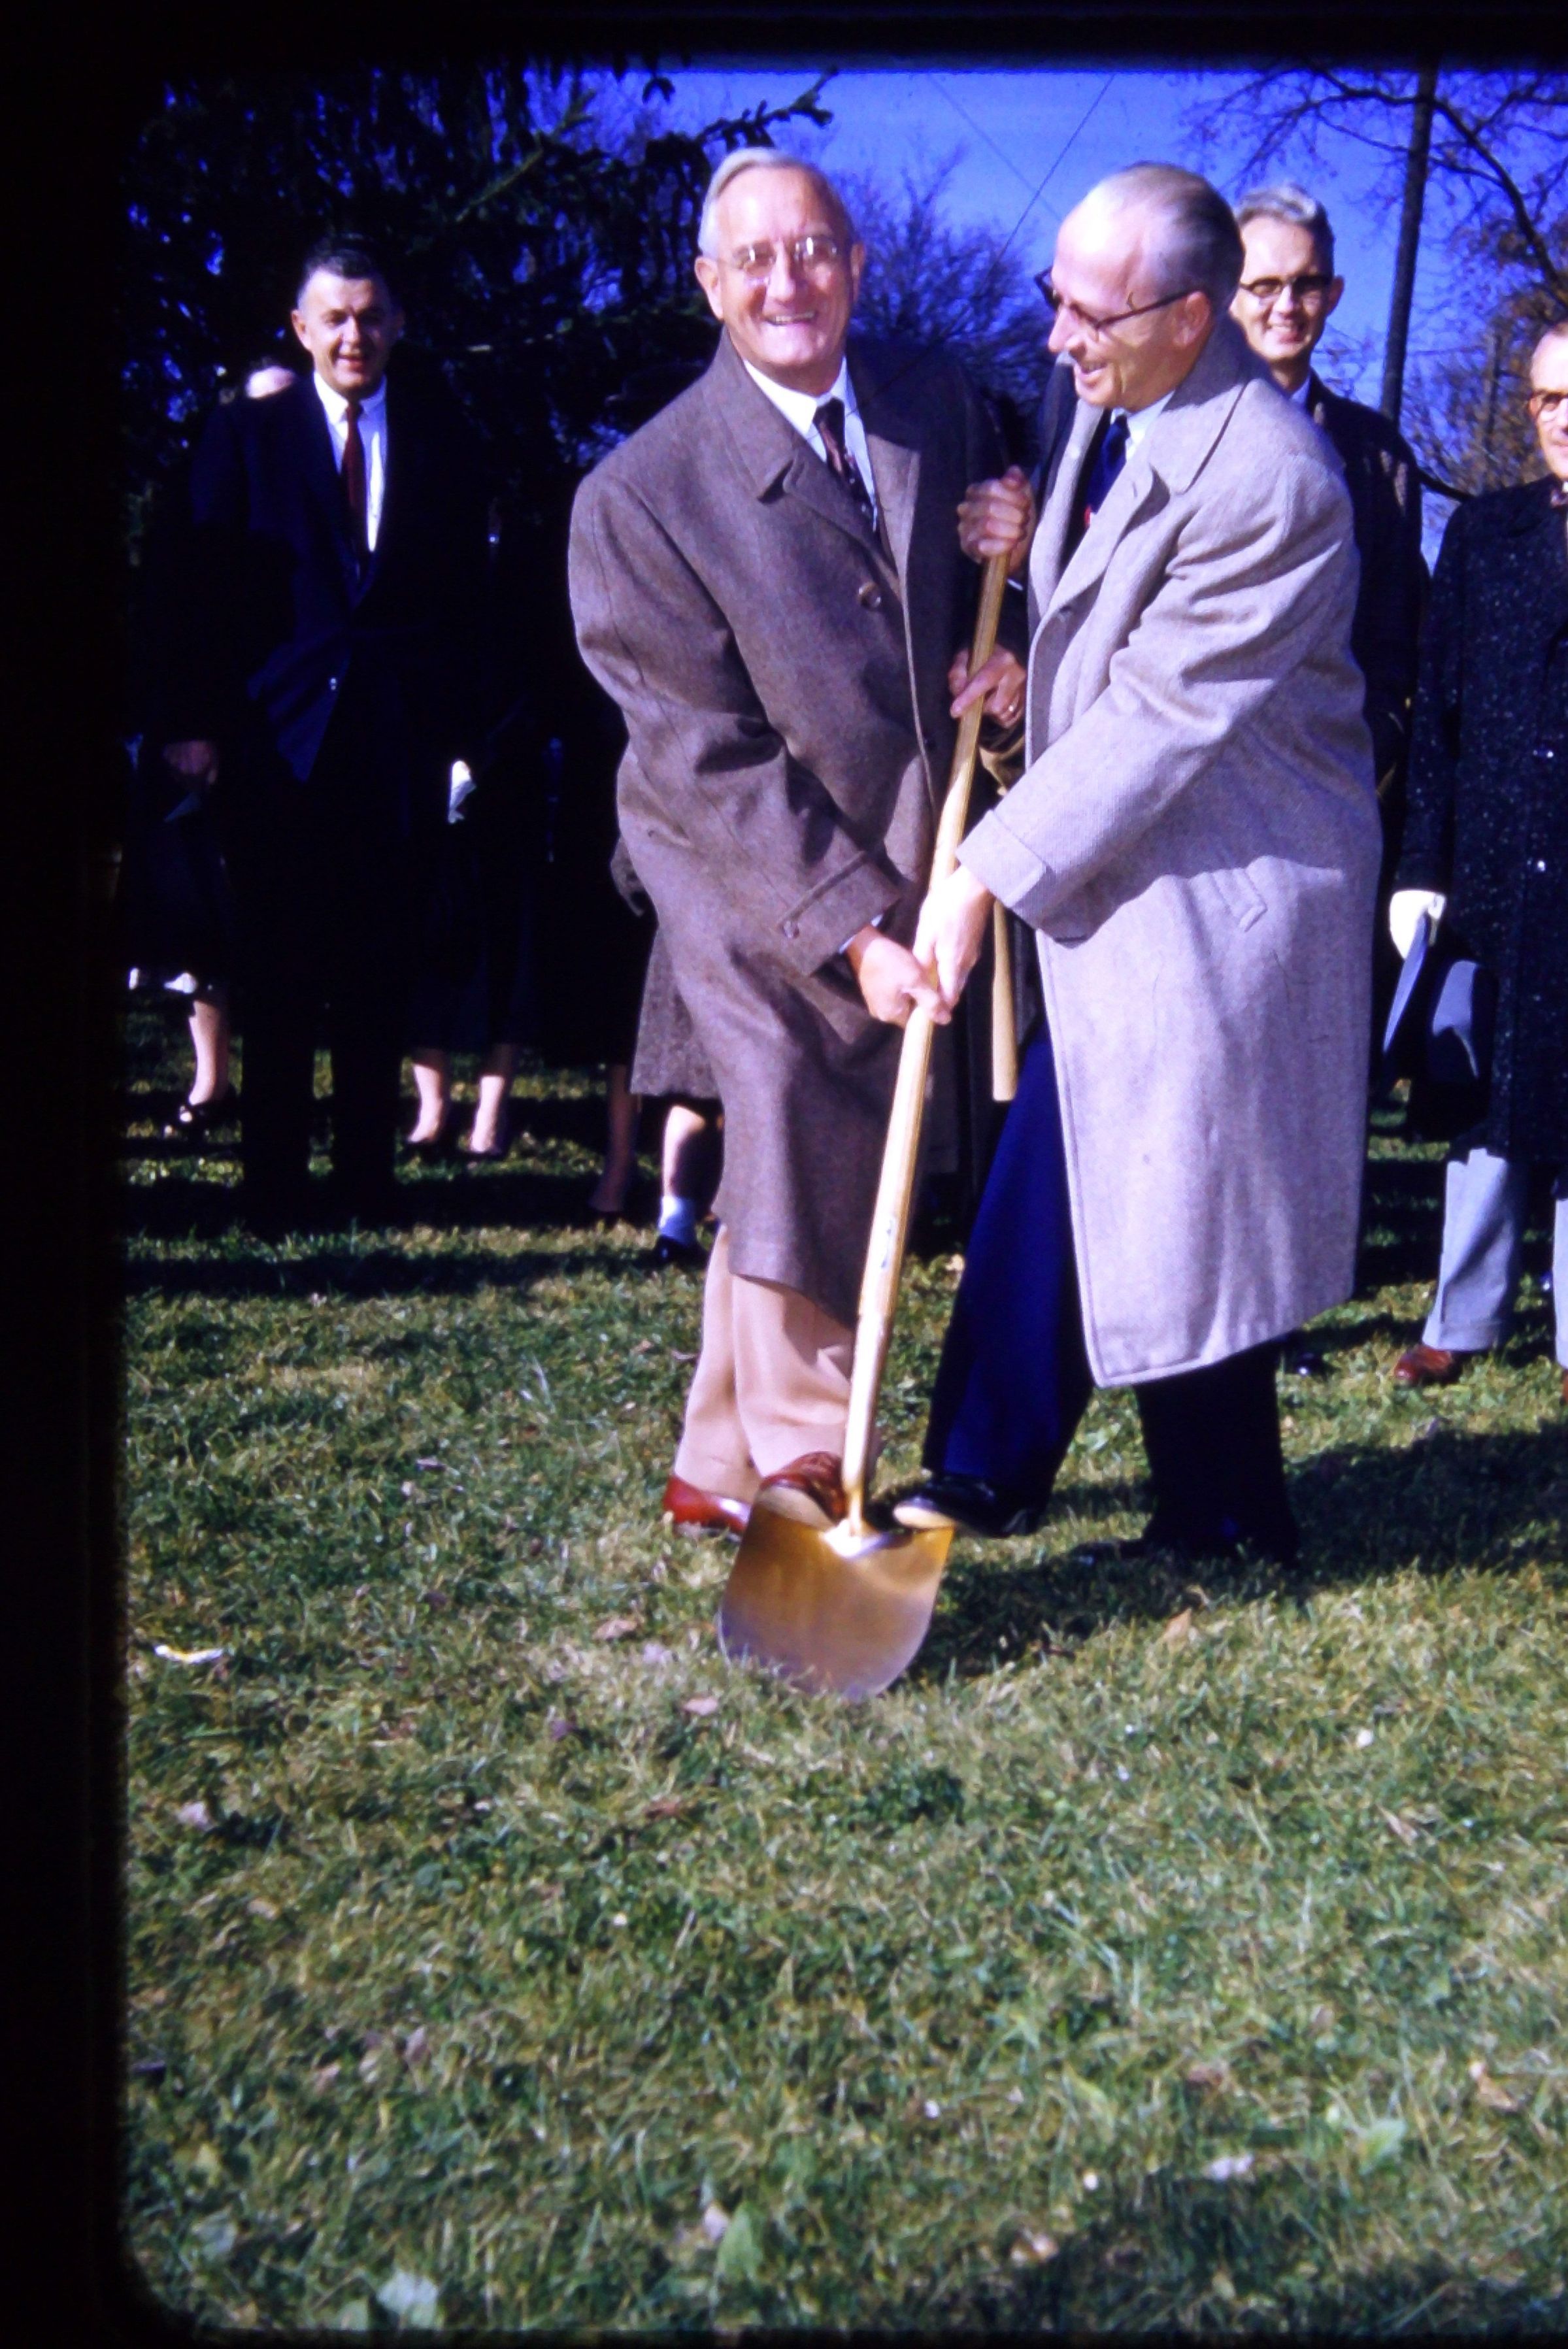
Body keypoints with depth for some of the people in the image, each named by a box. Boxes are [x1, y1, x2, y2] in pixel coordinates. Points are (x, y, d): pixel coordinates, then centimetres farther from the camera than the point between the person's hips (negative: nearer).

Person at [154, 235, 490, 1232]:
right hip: (278, 733, -1)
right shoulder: (245, 433, 7)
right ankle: (274, 1187, 13)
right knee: (279, 974, 3)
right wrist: (198, 721, -7)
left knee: (380, 973, 6)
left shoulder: (442, 437, 10)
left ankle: (368, 1178, 16)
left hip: (400, 737, 1)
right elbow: (209, 587, 2)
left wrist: (460, 722, -1)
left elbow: (467, 590, 8)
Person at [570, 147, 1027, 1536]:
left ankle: (726, 1466, 21)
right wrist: (850, 928, -21)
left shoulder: (940, 406, 2)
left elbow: (997, 575, 19)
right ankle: (804, 1464, 7)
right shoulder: (641, 491, -12)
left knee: (821, 1160, 7)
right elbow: (711, 761, -15)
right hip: (747, 870, -4)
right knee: (793, 1135, -12)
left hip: (910, 856, 4)